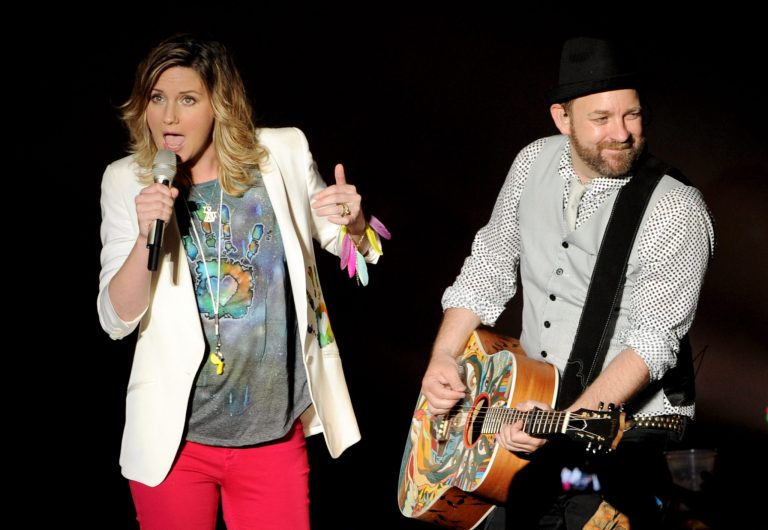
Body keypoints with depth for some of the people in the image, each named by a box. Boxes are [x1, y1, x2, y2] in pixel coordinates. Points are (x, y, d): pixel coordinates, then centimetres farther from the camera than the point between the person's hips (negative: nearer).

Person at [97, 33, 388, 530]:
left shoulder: (283, 155, -3)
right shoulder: (128, 181, -4)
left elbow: (345, 243, 11)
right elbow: (116, 320, -6)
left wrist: (354, 224, -12)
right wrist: (146, 237, -23)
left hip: (276, 432, 0)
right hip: (174, 438, 0)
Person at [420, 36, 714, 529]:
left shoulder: (677, 211, -17)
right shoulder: (535, 163, 1)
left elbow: (652, 341, -22)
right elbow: (489, 268, 9)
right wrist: (444, 356, -4)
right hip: (529, 410, 5)